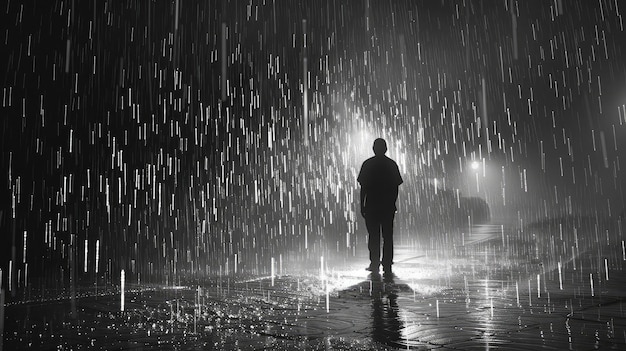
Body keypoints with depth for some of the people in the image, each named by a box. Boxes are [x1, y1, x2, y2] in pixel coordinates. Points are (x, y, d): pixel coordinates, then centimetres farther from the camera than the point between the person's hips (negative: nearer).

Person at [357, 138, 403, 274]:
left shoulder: (368, 164, -2)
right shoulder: (392, 164, 3)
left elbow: (363, 187, -3)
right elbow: (396, 187, 4)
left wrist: (362, 206, 4)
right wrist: (393, 203, 14)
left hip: (371, 206, -1)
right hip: (388, 206, 2)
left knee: (373, 236, 5)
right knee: (387, 236, 6)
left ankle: (374, 264, 5)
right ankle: (387, 265, 8)